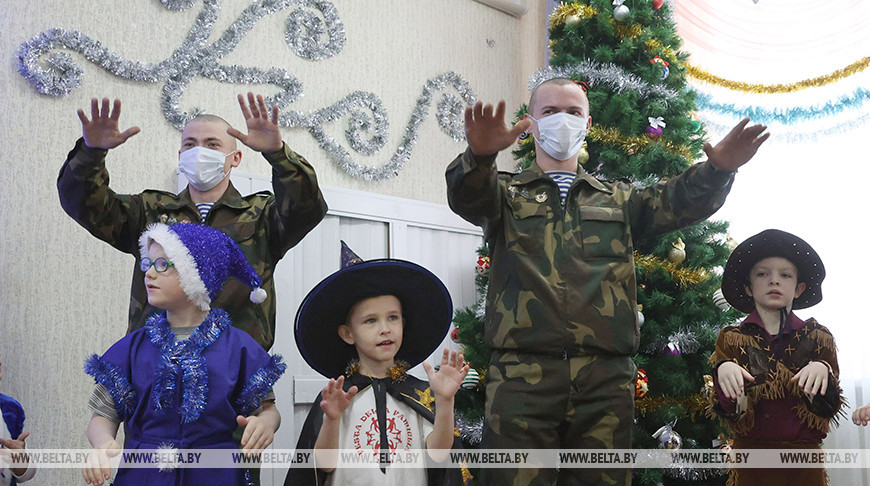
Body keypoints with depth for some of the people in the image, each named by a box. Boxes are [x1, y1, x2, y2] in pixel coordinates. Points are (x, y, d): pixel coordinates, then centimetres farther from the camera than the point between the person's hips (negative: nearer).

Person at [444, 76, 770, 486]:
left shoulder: (617, 200, 25)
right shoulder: (505, 193, 15)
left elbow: (675, 201, 8)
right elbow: (468, 197, -7)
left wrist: (718, 168, -13)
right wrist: (480, 155, -31)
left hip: (606, 378, 3)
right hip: (522, 374, -2)